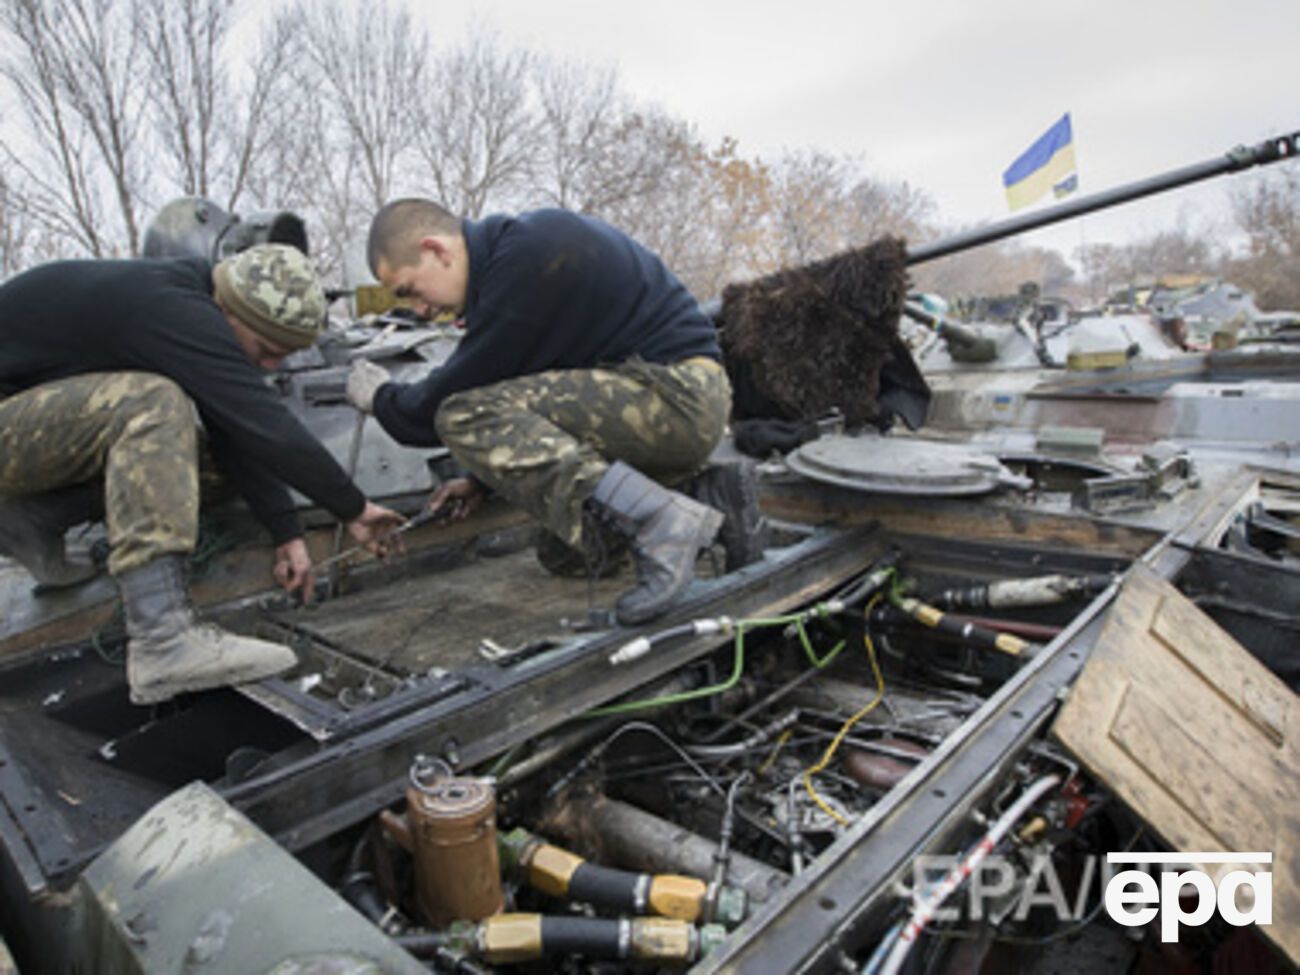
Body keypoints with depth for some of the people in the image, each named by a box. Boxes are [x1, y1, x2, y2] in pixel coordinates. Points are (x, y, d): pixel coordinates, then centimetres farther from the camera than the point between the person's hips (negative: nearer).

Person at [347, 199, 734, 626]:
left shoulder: (526, 257, -15)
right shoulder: (517, 248, 17)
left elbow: (455, 395, -12)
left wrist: (380, 398, 9)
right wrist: (485, 475, 23)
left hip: (679, 395, -10)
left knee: (464, 416, -19)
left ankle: (659, 522, -27)